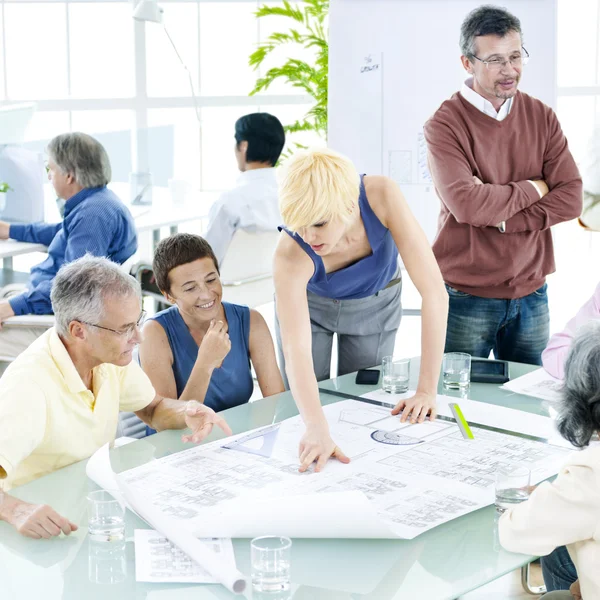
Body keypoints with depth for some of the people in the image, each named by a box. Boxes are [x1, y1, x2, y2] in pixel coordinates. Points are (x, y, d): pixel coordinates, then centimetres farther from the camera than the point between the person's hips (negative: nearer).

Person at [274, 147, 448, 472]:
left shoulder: (382, 197, -40)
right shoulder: (290, 254, -40)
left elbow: (434, 292, -39)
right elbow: (296, 352, -47)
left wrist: (427, 391, -41)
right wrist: (316, 429, -64)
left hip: (375, 307, 1)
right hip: (310, 305, -1)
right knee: (298, 412, 6)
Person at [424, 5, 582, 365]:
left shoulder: (542, 117, 4)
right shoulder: (445, 125, -9)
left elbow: (571, 199, -5)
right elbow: (465, 204, -23)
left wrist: (500, 217, -16)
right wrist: (533, 190, -9)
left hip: (530, 293, 4)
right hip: (466, 297, -4)